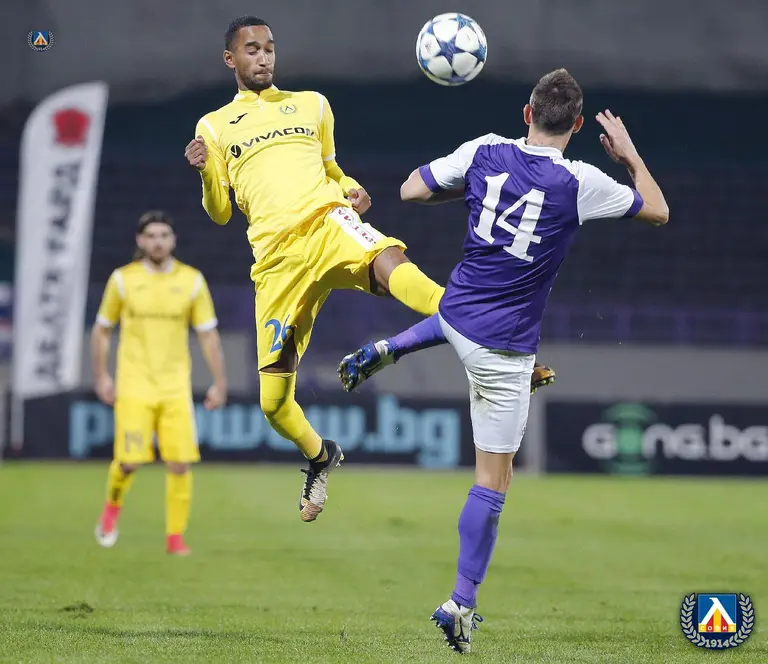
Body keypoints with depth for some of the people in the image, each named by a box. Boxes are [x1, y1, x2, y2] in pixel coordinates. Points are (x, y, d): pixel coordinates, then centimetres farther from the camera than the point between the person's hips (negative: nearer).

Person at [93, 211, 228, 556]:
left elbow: (208, 334, 6)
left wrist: (219, 383, 2)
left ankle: (175, 536, 5)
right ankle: (113, 506, 21)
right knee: (131, 460, -11)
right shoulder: (123, 279, 0)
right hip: (134, 385, -1)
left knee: (180, 463, -6)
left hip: (176, 386, 1)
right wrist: (101, 377, 6)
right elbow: (101, 330, 10)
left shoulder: (191, 280, 2)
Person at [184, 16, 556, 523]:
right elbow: (220, 213, 13)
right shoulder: (214, 126, 18)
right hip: (277, 257, 1)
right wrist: (205, 173, -8)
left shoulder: (312, 105, 23)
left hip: (327, 221, -1)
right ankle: (320, 456, 32)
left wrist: (353, 191, 9)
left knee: (389, 262, -39)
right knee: (273, 401, -3)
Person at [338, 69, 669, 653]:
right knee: (494, 478, 4)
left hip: (456, 311, 5)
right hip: (504, 347, -5)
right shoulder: (581, 184, -16)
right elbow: (658, 211, 0)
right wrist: (631, 155, 15)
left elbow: (412, 190, 2)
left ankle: (385, 351, 25)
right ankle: (463, 605, 1)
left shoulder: (485, 153, -7)